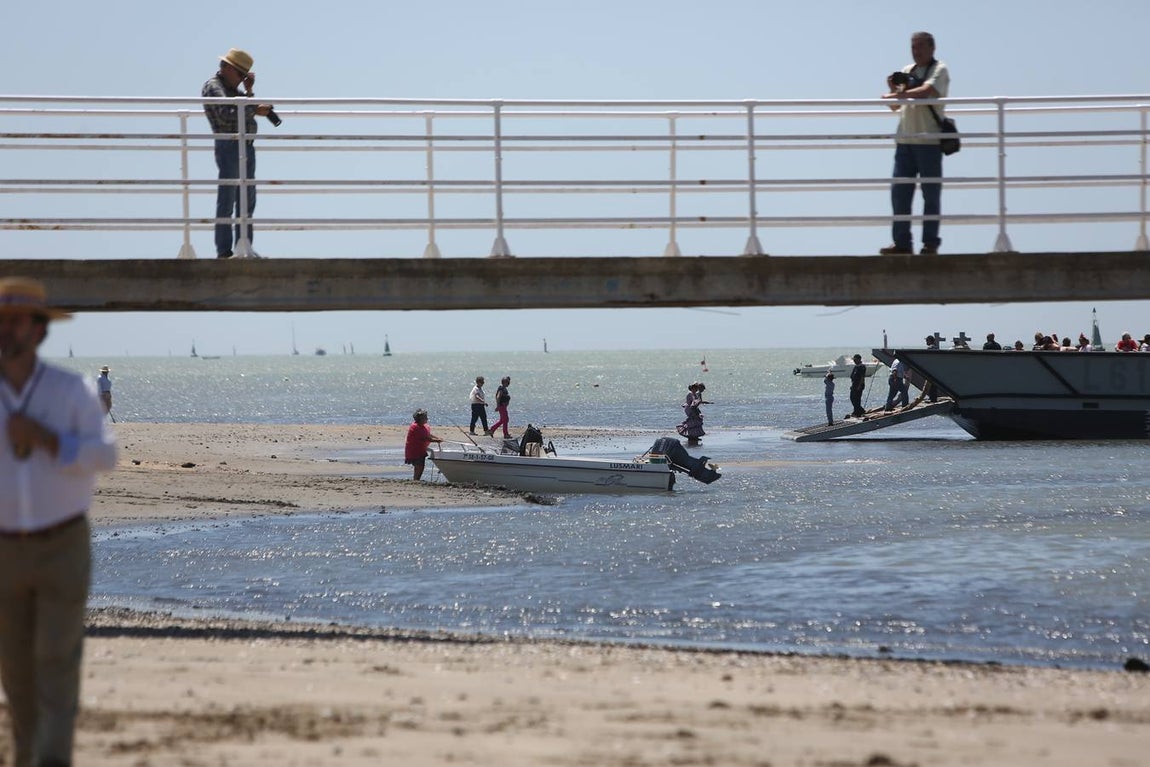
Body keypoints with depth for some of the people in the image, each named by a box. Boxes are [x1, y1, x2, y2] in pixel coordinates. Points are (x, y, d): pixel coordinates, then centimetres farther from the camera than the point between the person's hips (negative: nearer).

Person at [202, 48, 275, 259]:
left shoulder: (233, 89, 22)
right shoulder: (213, 87, -7)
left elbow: (245, 110, 20)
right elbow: (227, 113, -22)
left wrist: (249, 91, 10)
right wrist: (255, 110, -19)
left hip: (247, 147, 9)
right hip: (229, 146, -9)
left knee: (247, 201, 10)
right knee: (227, 201, -8)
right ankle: (224, 251, -7)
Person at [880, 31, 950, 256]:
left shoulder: (939, 70, -1)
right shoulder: (907, 71, 17)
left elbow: (926, 91, -21)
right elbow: (895, 107, 20)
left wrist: (898, 94, -22)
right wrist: (893, 90, 1)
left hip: (929, 141, -6)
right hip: (905, 139, 6)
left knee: (931, 194, -2)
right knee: (899, 191, 2)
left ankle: (930, 243, 2)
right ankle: (902, 242, 6)